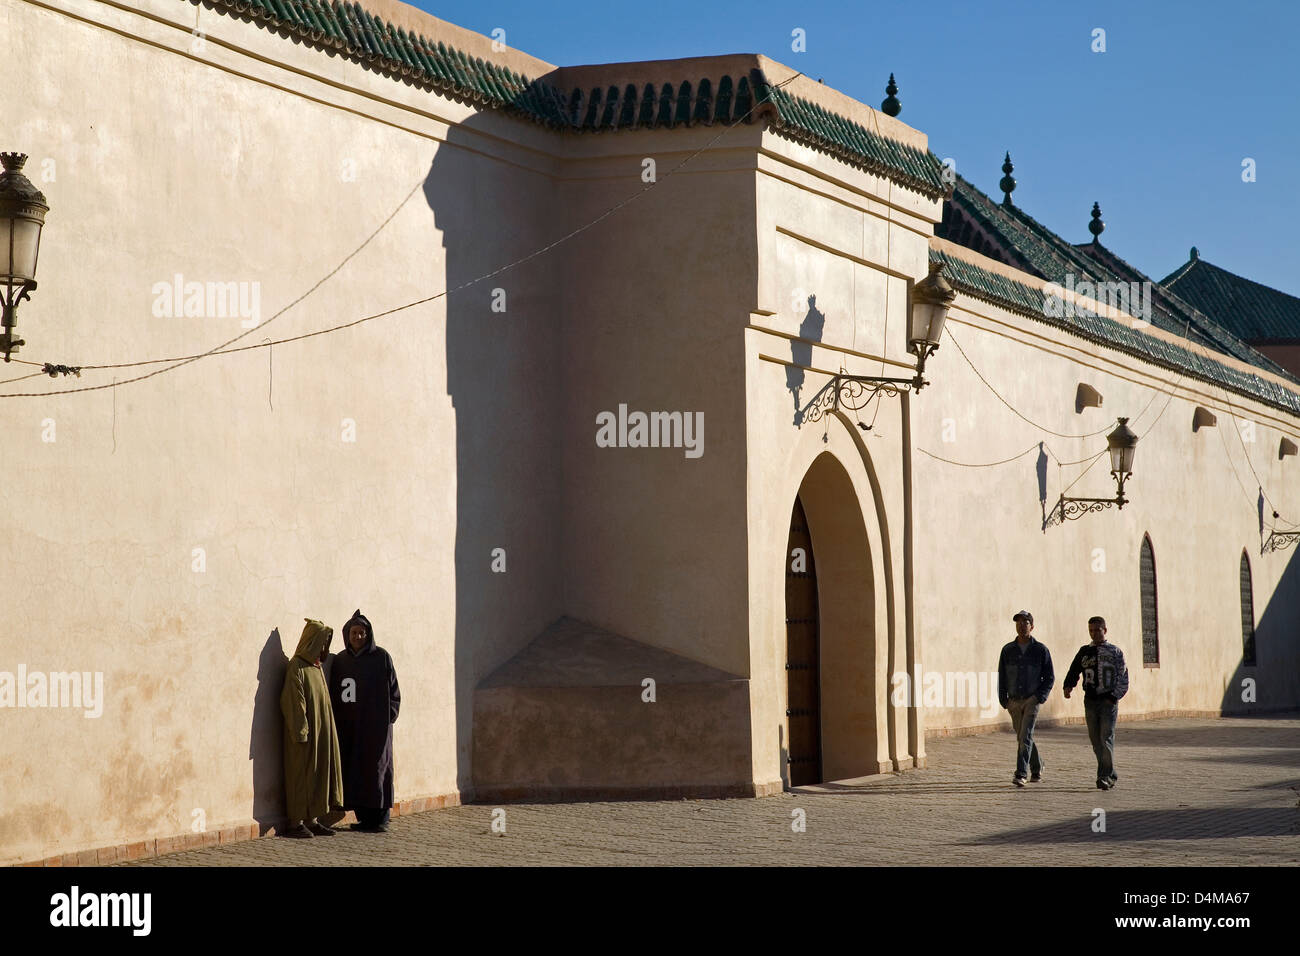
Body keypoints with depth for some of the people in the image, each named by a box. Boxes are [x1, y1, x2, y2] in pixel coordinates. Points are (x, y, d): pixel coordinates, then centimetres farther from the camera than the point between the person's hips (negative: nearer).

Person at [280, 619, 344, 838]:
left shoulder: (315, 666, 15)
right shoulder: (297, 666, -13)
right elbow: (293, 702, -18)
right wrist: (300, 732, -22)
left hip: (320, 733, 9)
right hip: (304, 733, -9)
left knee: (317, 772, 9)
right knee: (300, 774, -5)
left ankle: (311, 819, 13)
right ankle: (296, 822, -1)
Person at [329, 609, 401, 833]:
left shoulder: (381, 657, -2)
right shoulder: (340, 661, 9)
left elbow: (393, 689, -1)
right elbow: (334, 696, 12)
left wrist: (388, 716, -8)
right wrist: (336, 721, 2)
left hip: (376, 724, -4)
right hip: (349, 726, 4)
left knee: (376, 769, -4)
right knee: (354, 771, 3)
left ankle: (380, 818, -1)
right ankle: (364, 818, 9)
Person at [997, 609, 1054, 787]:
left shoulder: (1041, 650, -1)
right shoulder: (1008, 650, 6)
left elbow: (1049, 676, 1)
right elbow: (1001, 677, 10)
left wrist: (1041, 697, -10)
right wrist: (1003, 700, 2)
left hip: (1032, 699, -4)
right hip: (1014, 701, 4)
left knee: (1025, 736, -16)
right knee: (1022, 738, 11)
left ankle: (1021, 774, -20)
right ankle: (1037, 768, 32)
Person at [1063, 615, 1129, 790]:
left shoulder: (1115, 652, 2)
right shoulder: (1084, 652, 11)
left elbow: (1123, 678, 2)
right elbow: (1074, 671, 13)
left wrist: (1114, 697, -9)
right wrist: (1068, 686, -7)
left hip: (1108, 700, -4)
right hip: (1090, 700, 4)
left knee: (1106, 738, -12)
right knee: (1096, 740, 5)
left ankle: (1105, 776, -12)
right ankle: (1111, 775, 17)